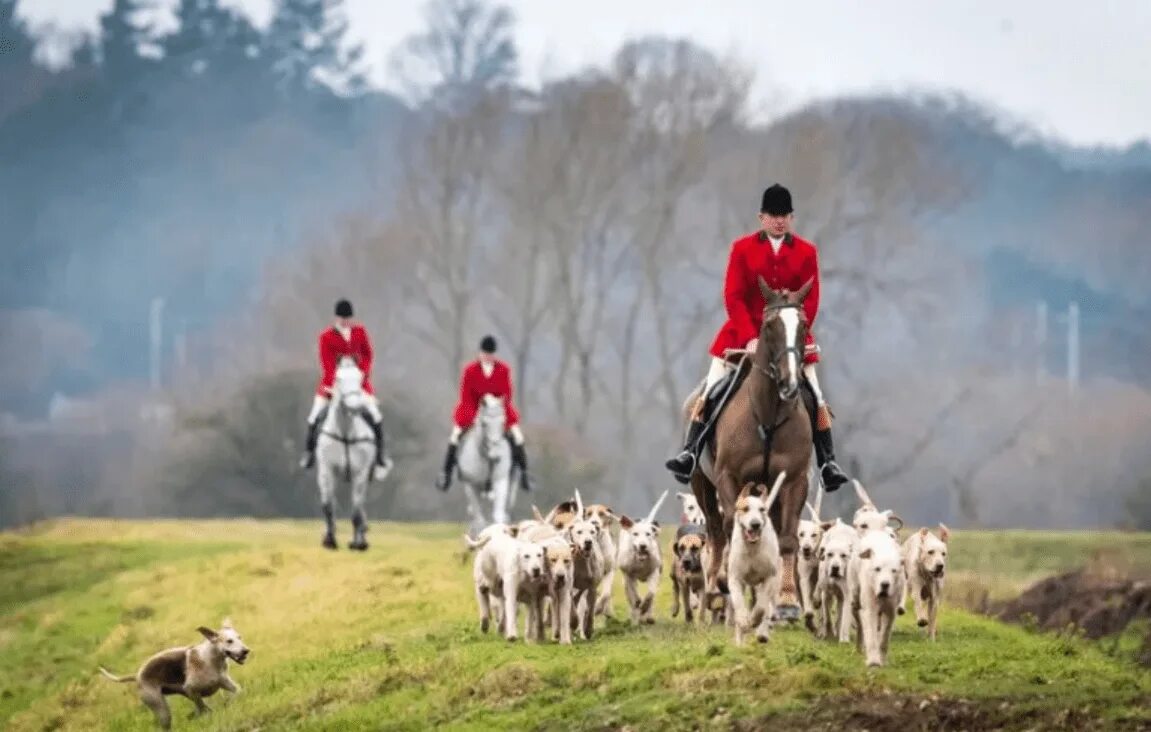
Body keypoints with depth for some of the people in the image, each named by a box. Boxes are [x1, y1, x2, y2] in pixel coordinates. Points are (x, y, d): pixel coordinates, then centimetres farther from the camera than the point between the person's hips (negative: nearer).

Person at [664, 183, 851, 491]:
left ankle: (827, 463, 2)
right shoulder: (742, 248, -3)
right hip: (744, 332, 0)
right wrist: (750, 339, -17)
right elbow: (733, 297, -7)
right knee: (711, 392, -7)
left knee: (815, 396, -3)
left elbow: (810, 302, -3)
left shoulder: (806, 252, -1)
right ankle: (690, 453, -5)